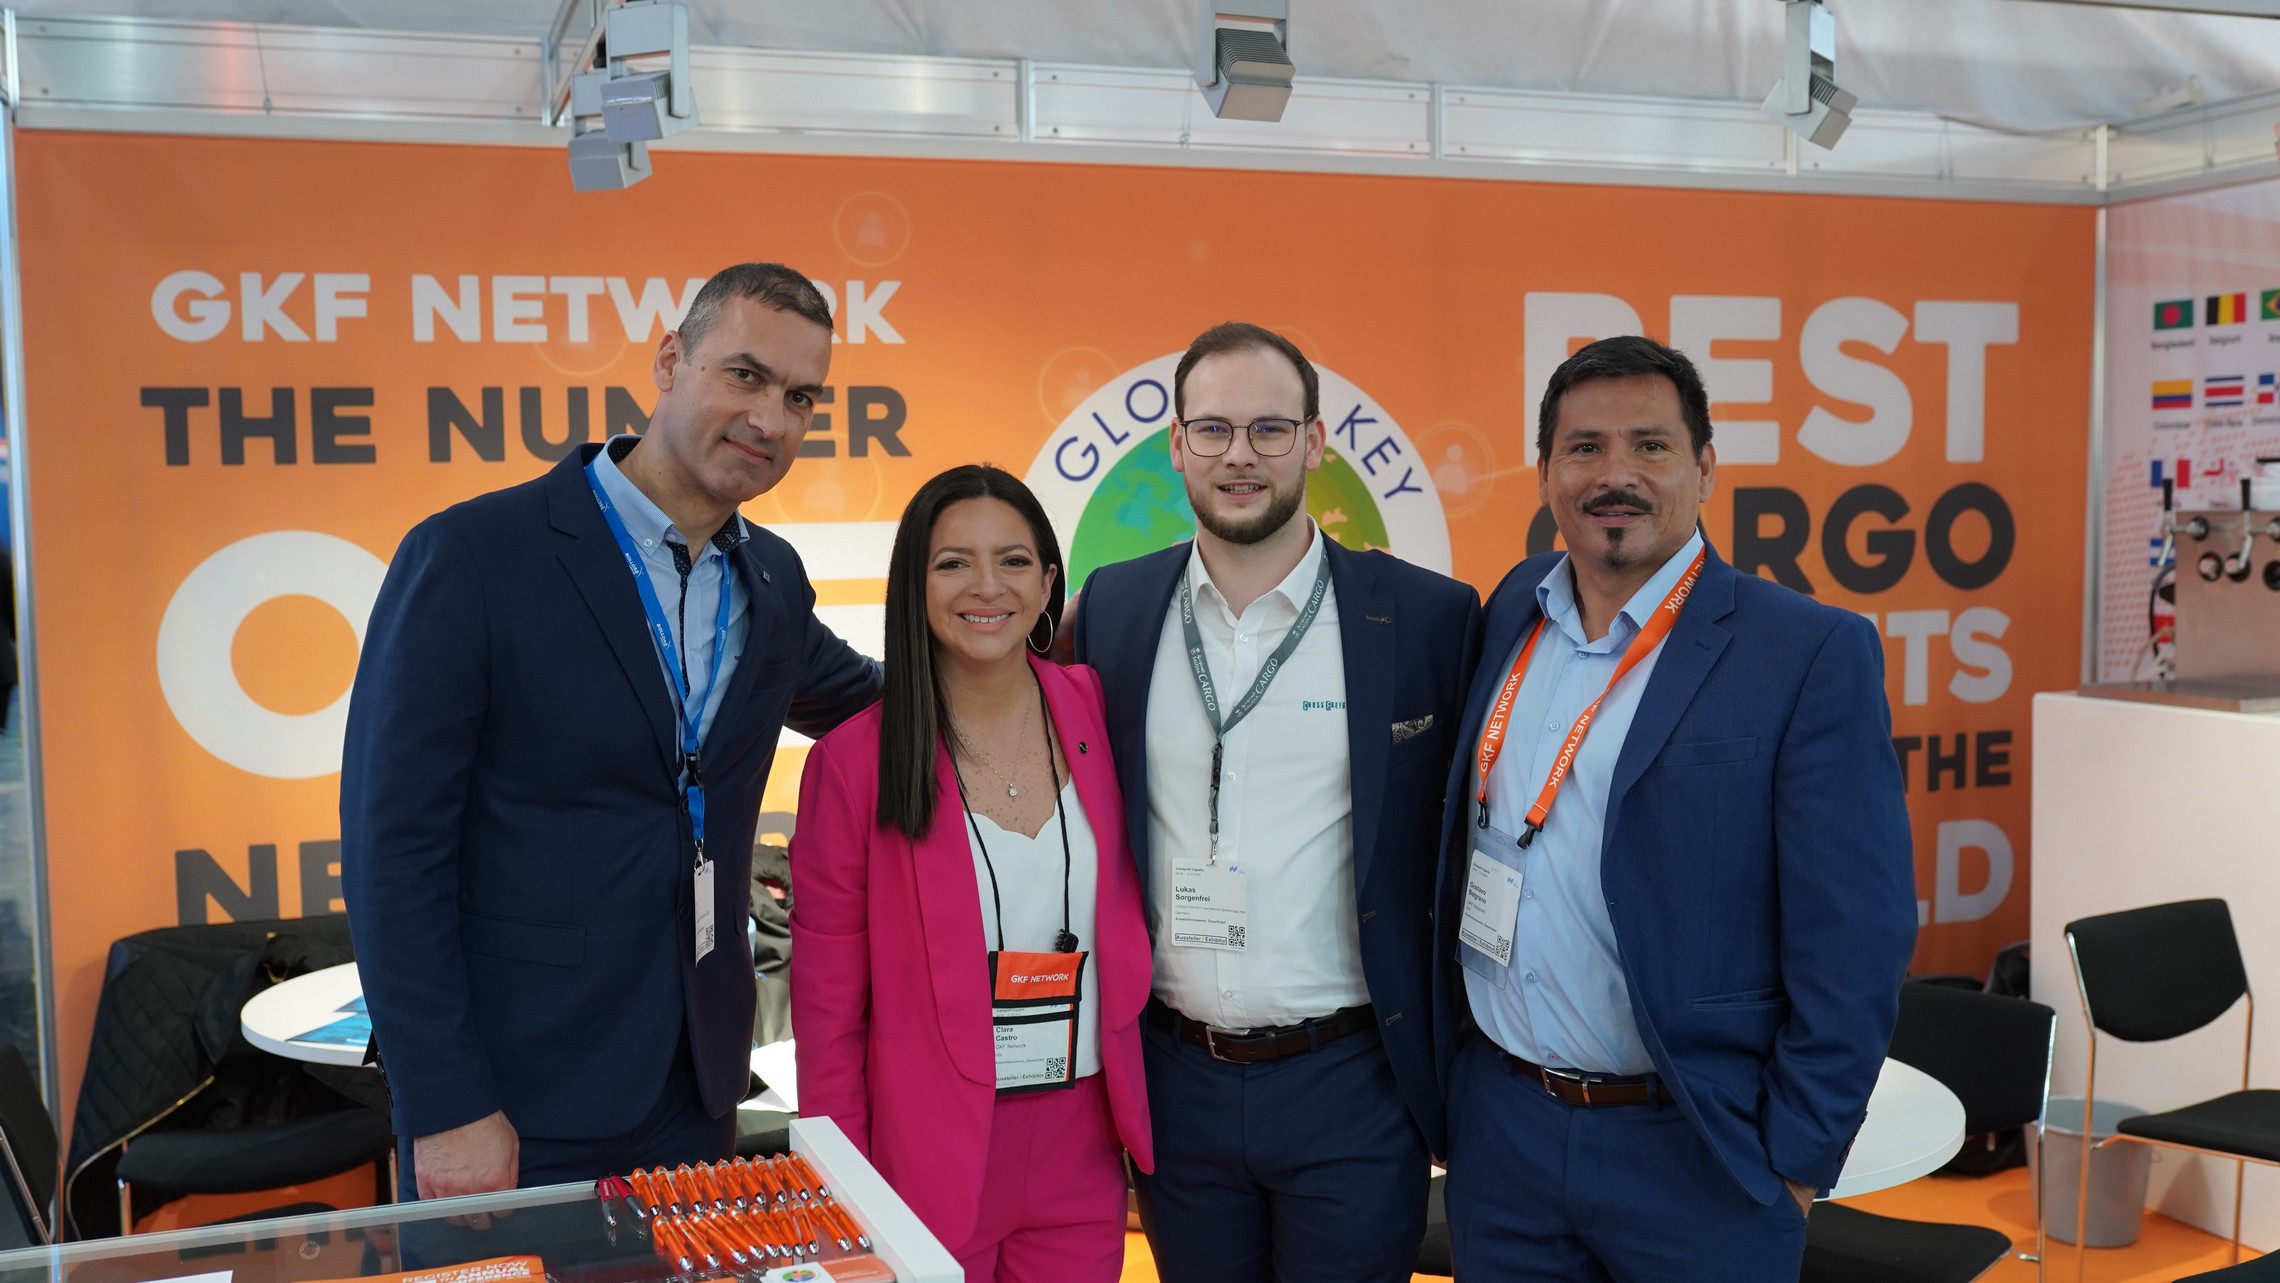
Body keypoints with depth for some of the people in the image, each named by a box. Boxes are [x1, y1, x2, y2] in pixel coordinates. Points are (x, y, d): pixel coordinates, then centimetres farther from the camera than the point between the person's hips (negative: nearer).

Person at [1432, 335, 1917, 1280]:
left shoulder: (1811, 653, -11)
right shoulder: (1510, 615, 5)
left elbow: (1853, 942, -11)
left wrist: (1797, 1159, -10)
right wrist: (1448, 1073, 10)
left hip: (1694, 1154, -4)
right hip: (1500, 1131, 4)